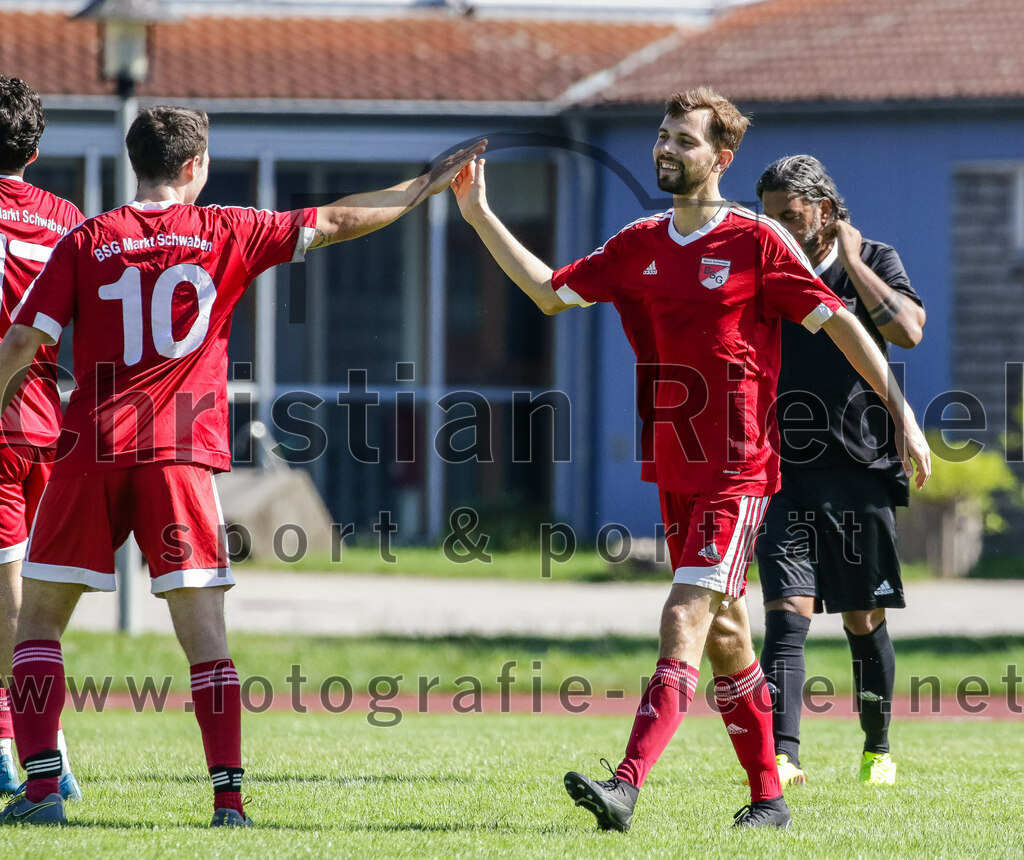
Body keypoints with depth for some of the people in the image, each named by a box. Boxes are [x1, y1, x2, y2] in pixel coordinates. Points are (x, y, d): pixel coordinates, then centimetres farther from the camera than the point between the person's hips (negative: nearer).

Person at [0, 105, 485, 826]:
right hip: (182, 456, 0)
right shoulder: (225, 234, 6)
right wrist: (428, 186, 24)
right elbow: (338, 222, 12)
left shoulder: (86, 242, 5)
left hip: (90, 451, 0)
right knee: (203, 625, 1)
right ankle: (228, 798, -7)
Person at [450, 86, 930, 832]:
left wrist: (902, 416, -8)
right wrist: (479, 217, 8)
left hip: (736, 472, -7)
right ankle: (768, 797, 22)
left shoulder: (757, 242, -7)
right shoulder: (641, 246, 10)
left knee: (684, 622, -16)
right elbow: (552, 293, 15)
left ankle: (627, 786, -27)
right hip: (676, 472, 7)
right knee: (725, 637, 12)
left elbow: (839, 323, -5)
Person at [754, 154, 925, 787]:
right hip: (783, 471, 0)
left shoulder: (874, 262, 2)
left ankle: (878, 748, 26)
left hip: (861, 472, 0)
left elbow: (908, 331, -17)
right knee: (788, 613, -14)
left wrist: (849, 260, -13)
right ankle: (784, 757, -21)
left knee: (864, 621, 9)